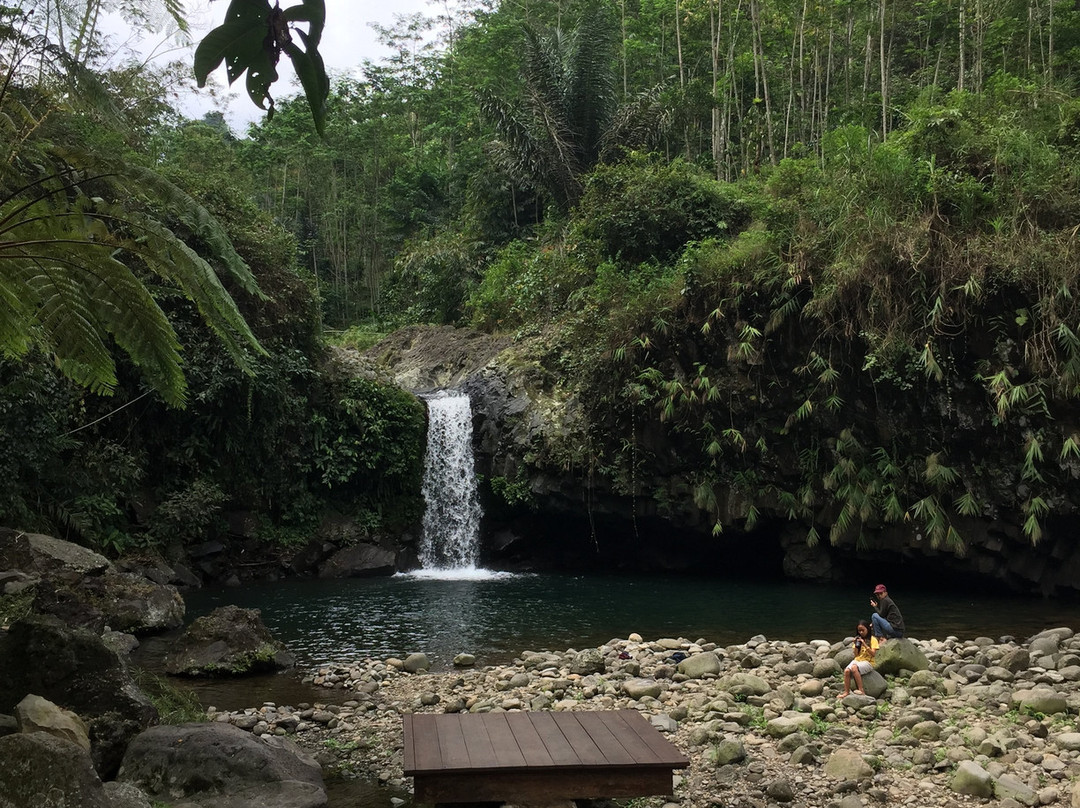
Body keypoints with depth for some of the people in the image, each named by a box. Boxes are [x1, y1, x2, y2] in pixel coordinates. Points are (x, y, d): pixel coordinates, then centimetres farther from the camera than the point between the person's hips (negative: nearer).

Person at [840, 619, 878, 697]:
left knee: (854, 668, -35)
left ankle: (861, 690, -32)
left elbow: (873, 653, -12)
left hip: (868, 661, -5)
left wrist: (864, 644, -19)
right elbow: (856, 655, 11)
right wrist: (856, 645, -4)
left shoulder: (873, 639, -1)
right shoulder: (858, 639, 14)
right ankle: (846, 692, -18)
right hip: (857, 660, 5)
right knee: (846, 671, -24)